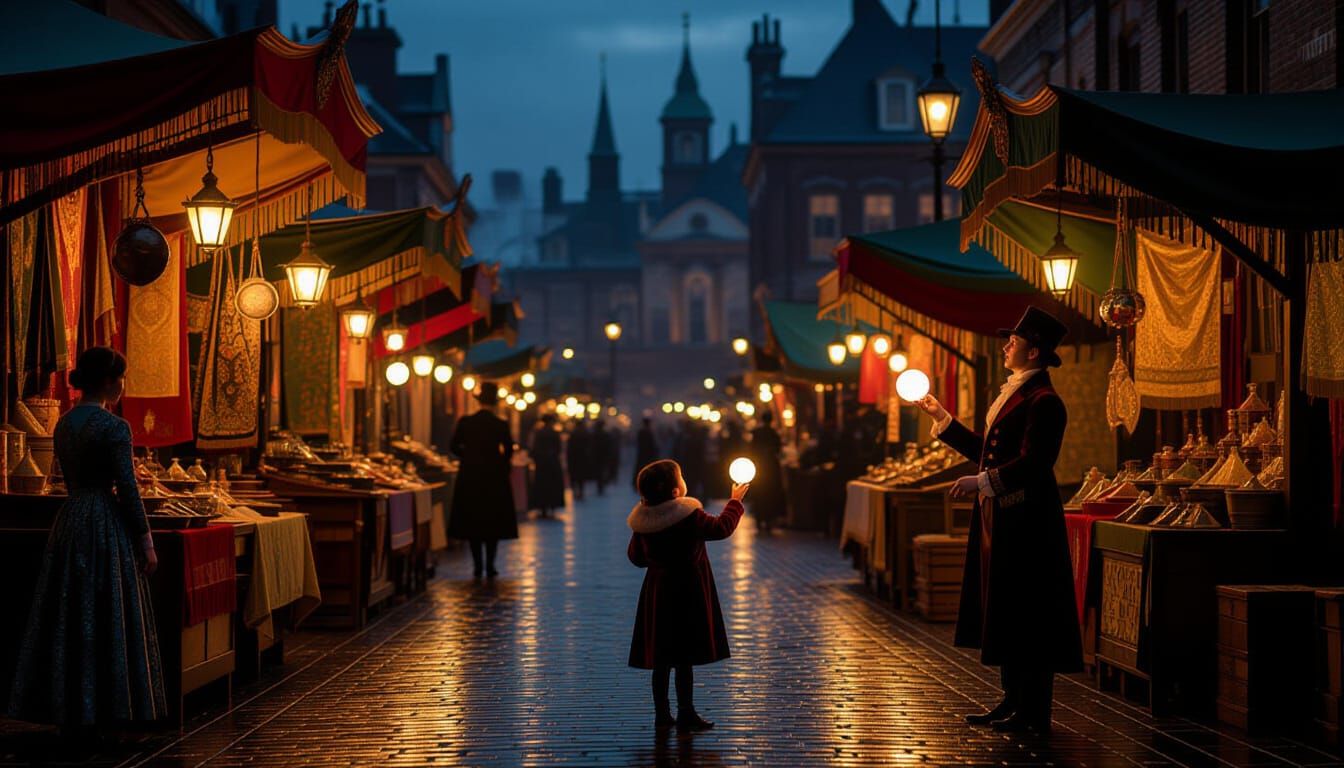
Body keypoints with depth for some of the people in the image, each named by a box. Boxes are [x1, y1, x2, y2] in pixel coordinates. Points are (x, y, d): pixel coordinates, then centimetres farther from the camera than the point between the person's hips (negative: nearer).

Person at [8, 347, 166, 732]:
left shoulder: (63, 424, 9)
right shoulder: (114, 427, -14)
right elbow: (128, 489, -15)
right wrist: (146, 541, -9)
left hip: (69, 520, 8)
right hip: (107, 525, -8)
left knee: (68, 617, 10)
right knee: (106, 618, -1)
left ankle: (69, 712, 16)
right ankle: (101, 711, 2)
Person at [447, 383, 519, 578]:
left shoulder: (465, 422, -5)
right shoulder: (501, 425, -9)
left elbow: (453, 446, 0)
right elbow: (508, 451, -6)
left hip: (470, 476, 1)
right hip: (494, 477, -1)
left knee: (472, 521, 9)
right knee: (493, 523, 7)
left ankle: (477, 566, 6)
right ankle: (490, 566, 3)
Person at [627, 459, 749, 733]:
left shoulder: (641, 521, -1)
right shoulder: (689, 516, -17)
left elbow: (635, 556, 8)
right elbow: (721, 528, -8)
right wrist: (735, 501, 6)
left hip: (657, 594, 5)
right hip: (687, 594, -5)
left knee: (661, 658, 11)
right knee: (685, 658, 0)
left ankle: (662, 713, 16)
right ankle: (686, 714, 3)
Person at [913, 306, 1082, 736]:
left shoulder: (1043, 401, -14)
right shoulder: (1012, 394, 17)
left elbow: (1032, 464, -23)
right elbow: (987, 453, 22)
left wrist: (984, 482, -28)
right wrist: (942, 419, 25)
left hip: (1026, 522, -10)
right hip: (1000, 517, 10)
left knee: (1027, 617, -5)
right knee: (1003, 613, 13)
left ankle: (1033, 715, 0)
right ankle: (1013, 703, 21)